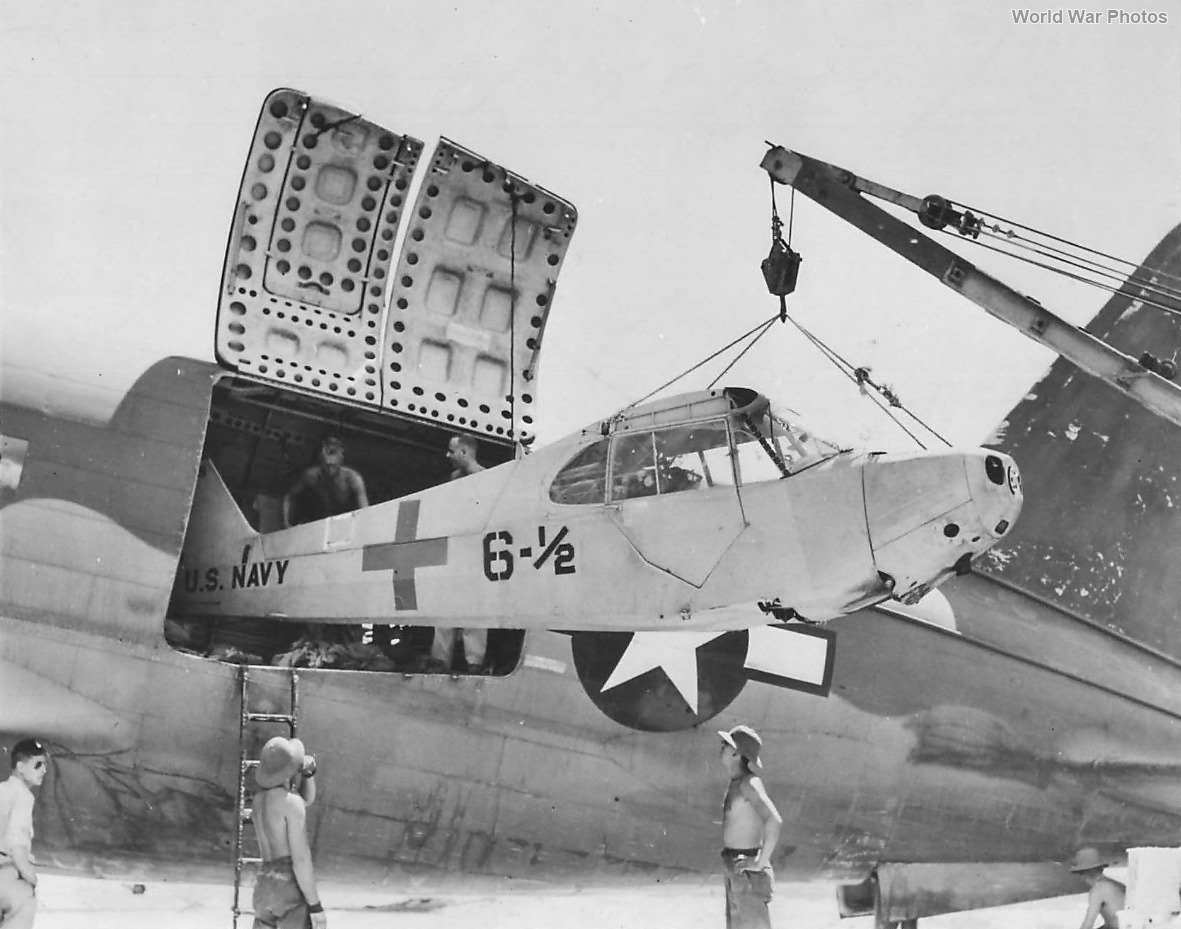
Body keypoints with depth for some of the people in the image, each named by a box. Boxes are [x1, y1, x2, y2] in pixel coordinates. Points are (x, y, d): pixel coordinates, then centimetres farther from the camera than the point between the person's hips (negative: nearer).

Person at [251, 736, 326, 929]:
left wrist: (308, 771, 11)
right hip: (292, 889, -8)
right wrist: (316, 907, -15)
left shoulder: (259, 798, 15)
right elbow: (300, 859, -17)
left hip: (265, 888, 9)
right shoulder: (292, 803, -12)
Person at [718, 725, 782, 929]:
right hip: (735, 870, 10)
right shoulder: (736, 783, 12)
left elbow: (774, 820, -30)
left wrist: (761, 862, -25)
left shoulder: (749, 784, -18)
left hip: (747, 873, -10)